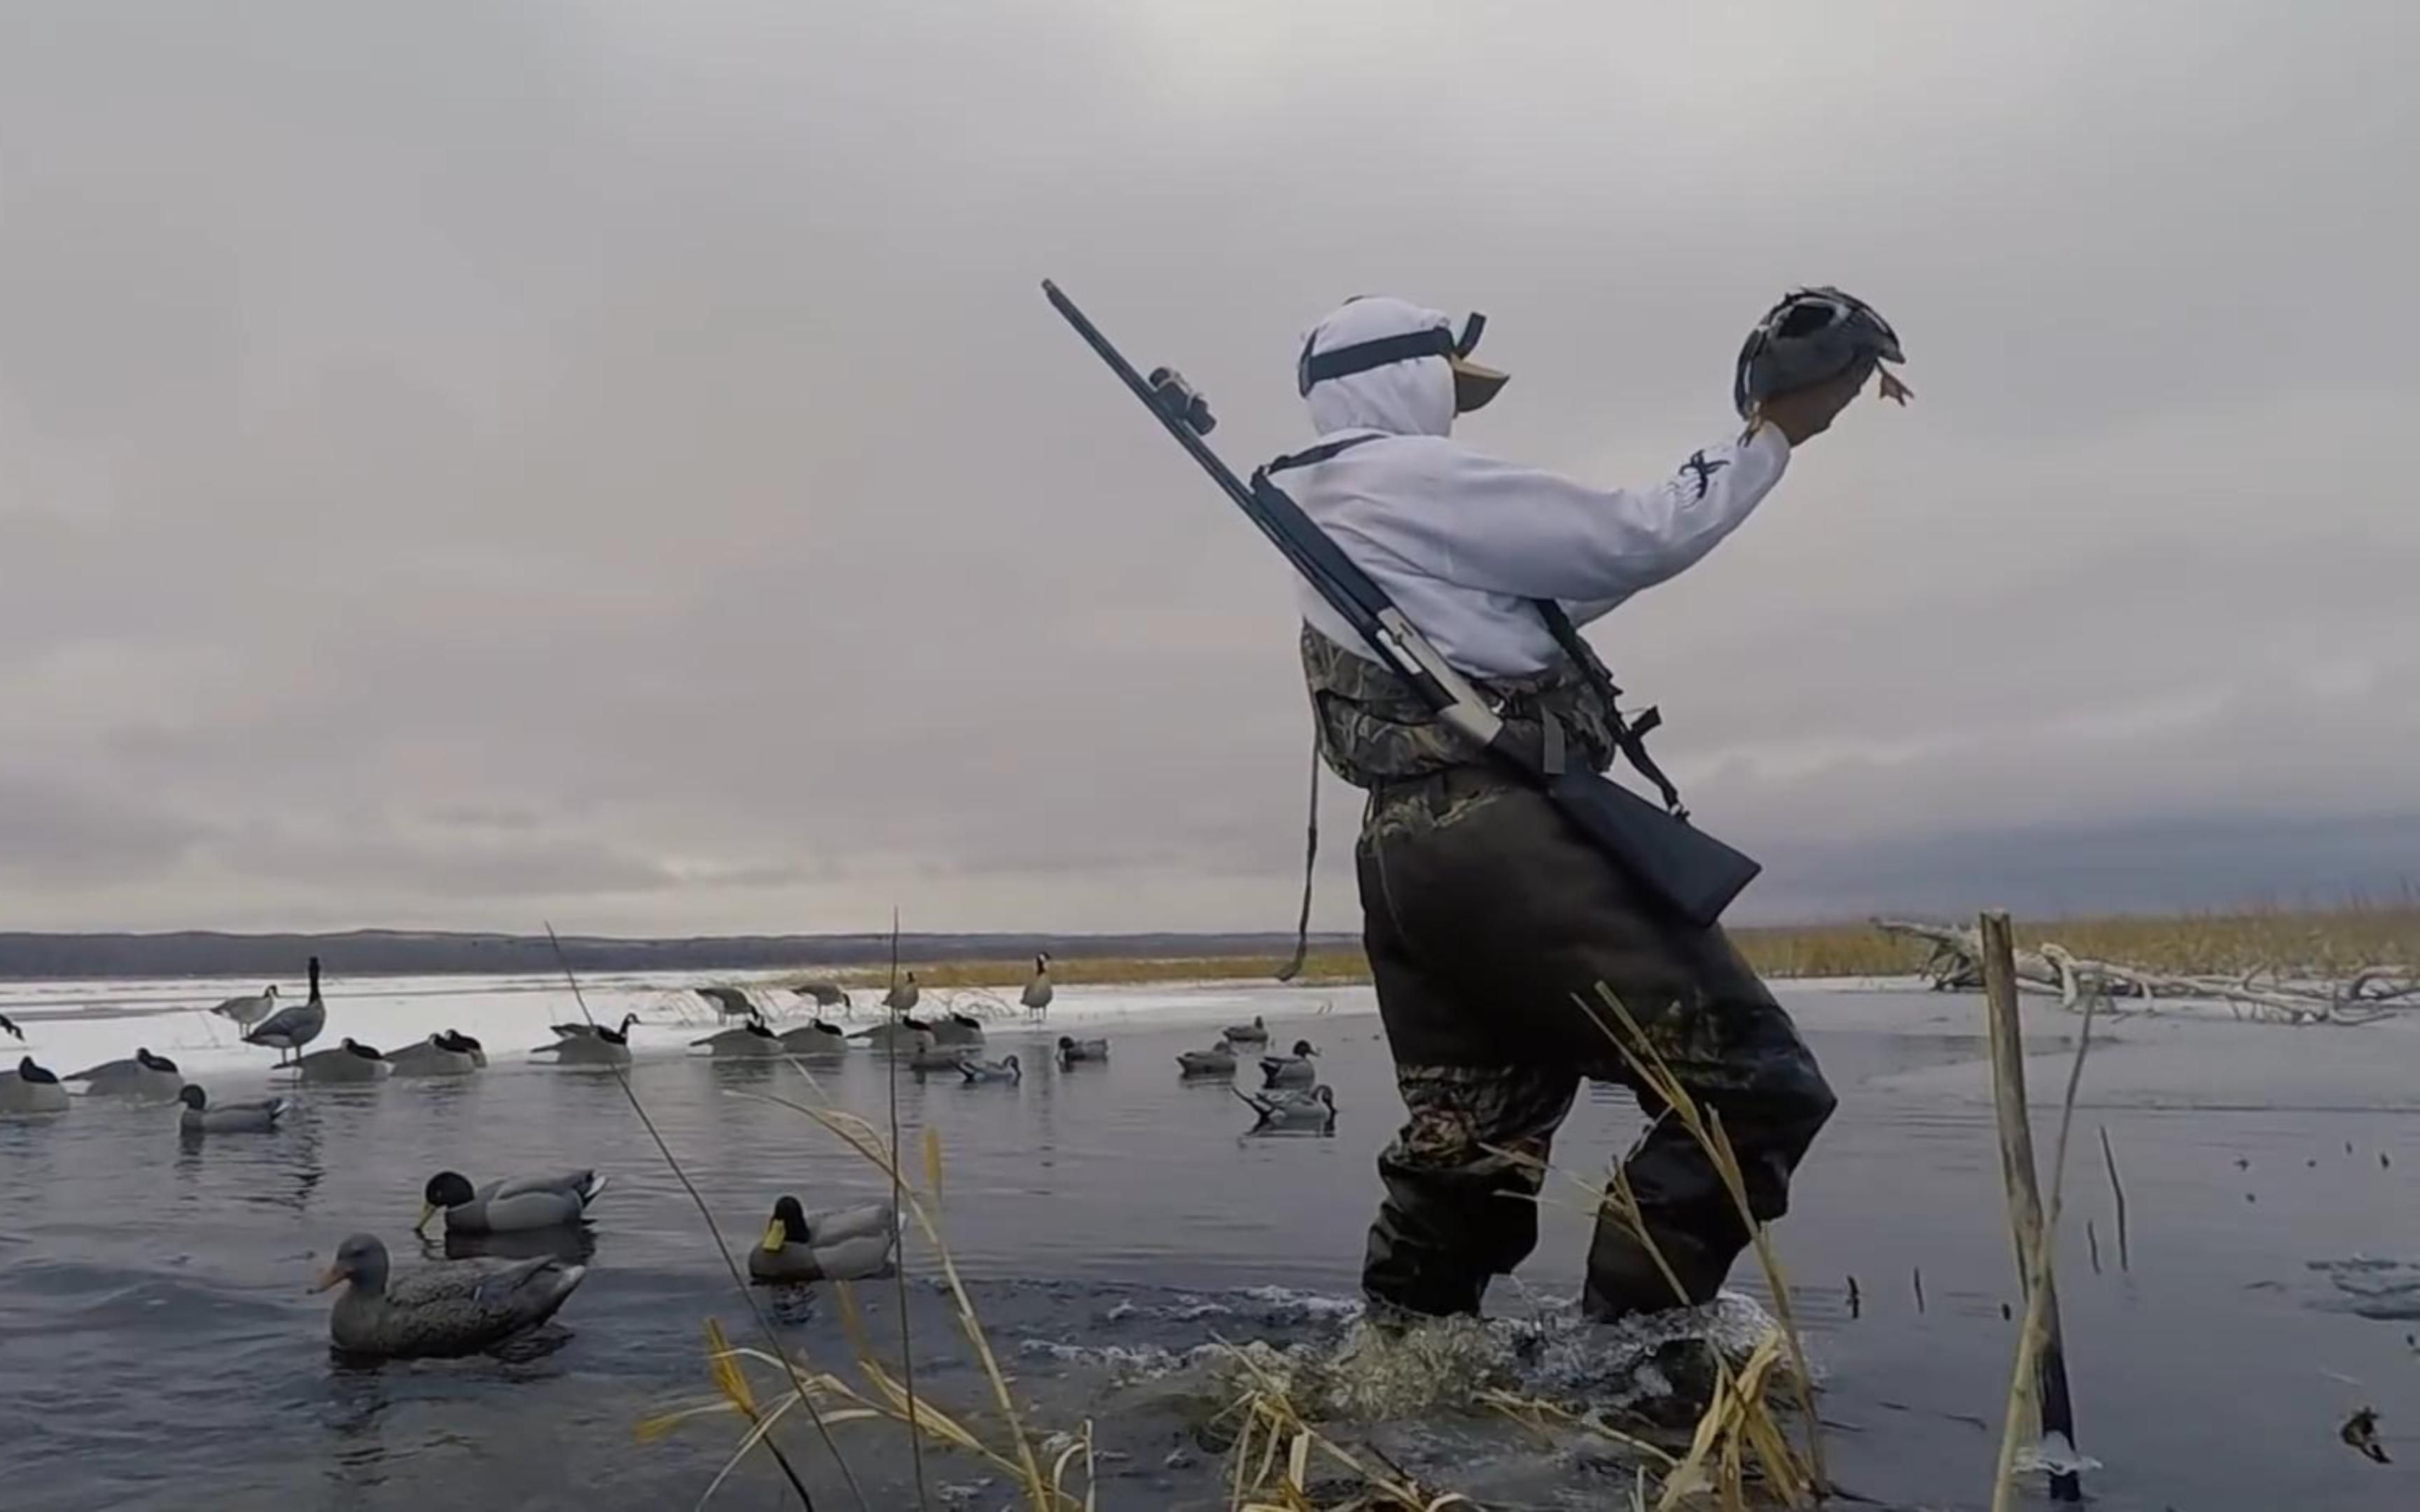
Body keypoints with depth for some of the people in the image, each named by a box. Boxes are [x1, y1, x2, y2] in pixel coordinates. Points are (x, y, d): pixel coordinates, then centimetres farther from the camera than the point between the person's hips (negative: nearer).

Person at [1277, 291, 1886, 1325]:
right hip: (1508, 842, -10)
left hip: (1407, 853, 10)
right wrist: (1774, 434, 7)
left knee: (1464, 1154, 14)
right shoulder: (1418, 482, -5)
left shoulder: (1332, 523, 25)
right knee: (1755, 1086, -6)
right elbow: (1635, 540, -6)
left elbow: (1560, 585, 23)